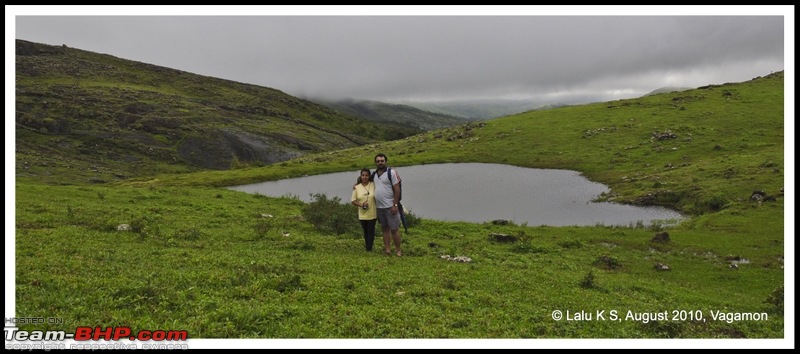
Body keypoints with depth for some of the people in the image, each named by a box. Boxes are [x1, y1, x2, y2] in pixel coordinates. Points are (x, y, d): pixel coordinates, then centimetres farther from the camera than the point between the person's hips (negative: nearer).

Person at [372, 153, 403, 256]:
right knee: (385, 228, 10)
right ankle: (387, 249, 15)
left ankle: (398, 250, 7)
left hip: (390, 207, -6)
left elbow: (397, 190, -10)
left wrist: (395, 205, -15)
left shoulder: (391, 172, -7)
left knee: (394, 229, -2)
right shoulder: (374, 174, 10)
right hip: (379, 207, 6)